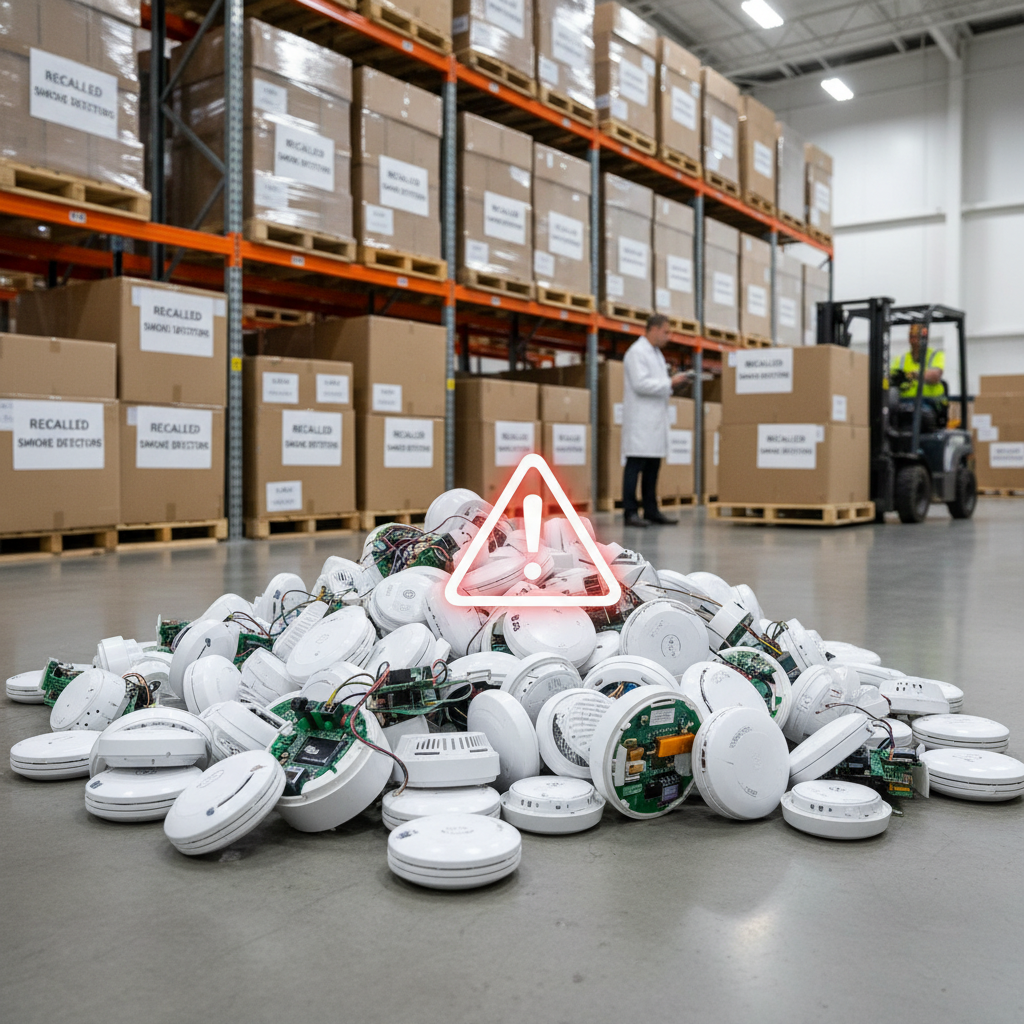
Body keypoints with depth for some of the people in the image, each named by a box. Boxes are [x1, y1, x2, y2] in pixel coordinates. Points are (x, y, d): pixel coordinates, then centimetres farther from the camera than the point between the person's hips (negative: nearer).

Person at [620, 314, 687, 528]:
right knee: (635, 466, -7)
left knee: (653, 468, 9)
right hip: (640, 420, -9)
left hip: (655, 420, 9)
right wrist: (669, 383, -14)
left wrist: (671, 384, 7)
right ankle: (630, 512, -5)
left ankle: (651, 510, 14)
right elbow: (640, 384, -19)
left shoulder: (656, 353, 20)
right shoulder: (637, 352, -9)